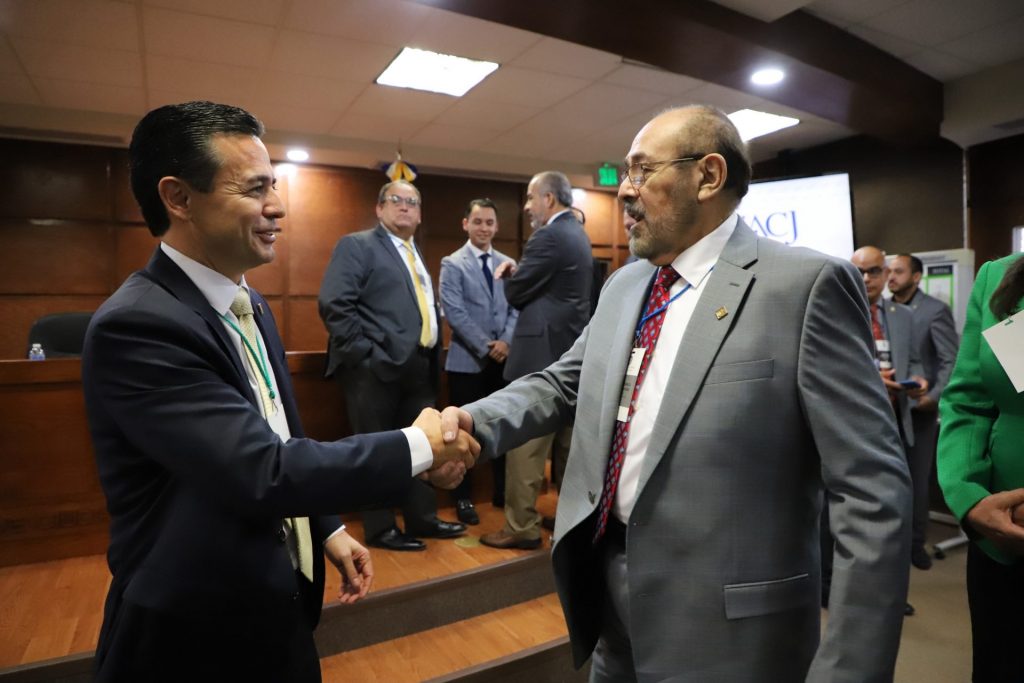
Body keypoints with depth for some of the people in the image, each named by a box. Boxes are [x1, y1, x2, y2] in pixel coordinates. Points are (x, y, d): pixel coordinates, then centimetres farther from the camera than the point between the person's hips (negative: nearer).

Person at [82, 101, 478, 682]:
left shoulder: (251, 305, 3)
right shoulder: (136, 326, -25)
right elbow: (264, 473, -31)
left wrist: (329, 529, 7)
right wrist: (418, 446, -22)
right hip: (196, 635, -7)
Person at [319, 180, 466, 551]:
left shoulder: (417, 255, 19)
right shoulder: (357, 245, -4)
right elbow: (333, 303, -15)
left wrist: (433, 356, 9)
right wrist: (364, 353, -19)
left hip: (419, 367, 8)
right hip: (376, 368, -8)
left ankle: (422, 518, 30)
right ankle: (380, 528, 19)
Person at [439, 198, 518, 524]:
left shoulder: (508, 264, 10)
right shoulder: (452, 264, -2)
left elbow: (516, 307, 6)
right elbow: (453, 312, -11)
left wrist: (506, 341, -10)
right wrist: (485, 347, -15)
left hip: (504, 358, 4)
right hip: (467, 360, -3)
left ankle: (503, 491, 26)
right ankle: (462, 497, 20)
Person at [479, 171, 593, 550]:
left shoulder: (549, 237, -15)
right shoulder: (578, 234, 15)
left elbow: (516, 293, -12)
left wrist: (510, 274, 8)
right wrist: (520, 273, 7)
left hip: (544, 351, -10)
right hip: (572, 348, 10)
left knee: (525, 441, -2)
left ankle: (521, 527, 6)